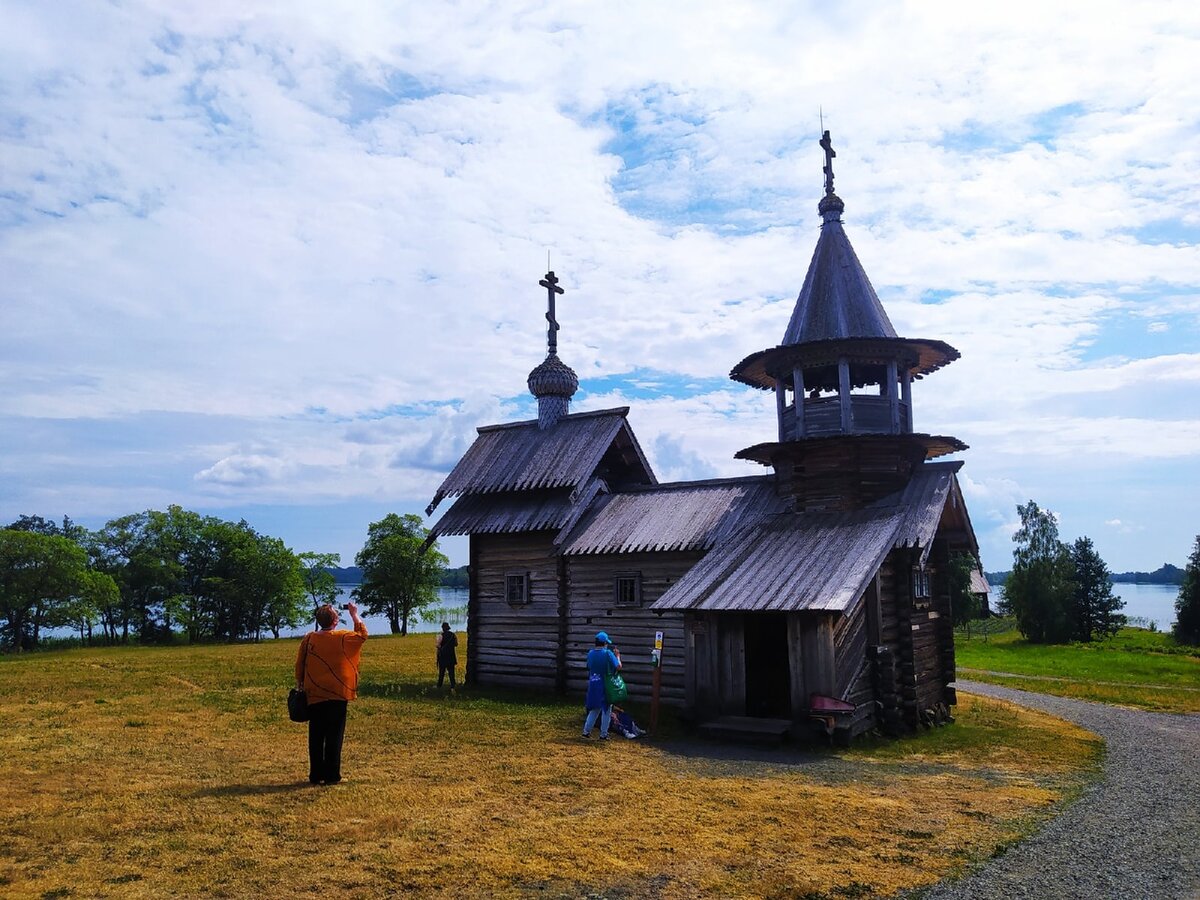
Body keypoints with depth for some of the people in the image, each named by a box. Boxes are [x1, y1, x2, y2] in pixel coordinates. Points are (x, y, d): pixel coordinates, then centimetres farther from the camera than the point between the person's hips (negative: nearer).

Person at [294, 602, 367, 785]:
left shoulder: (308, 639, -1)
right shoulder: (342, 638, -9)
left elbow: (300, 664, 6)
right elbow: (362, 635, 7)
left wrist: (299, 683, 20)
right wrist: (355, 615, 14)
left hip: (314, 695, 3)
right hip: (337, 694, -3)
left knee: (316, 736, 10)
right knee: (334, 736, 3)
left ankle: (316, 775, 16)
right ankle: (331, 775, 5)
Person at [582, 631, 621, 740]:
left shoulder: (590, 653, 1)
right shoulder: (608, 653, -15)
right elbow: (618, 666, -14)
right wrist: (617, 656, 4)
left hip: (593, 685, 5)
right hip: (605, 685, -5)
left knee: (594, 709, 18)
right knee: (606, 710, 8)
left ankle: (586, 730, 14)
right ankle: (603, 734, 11)